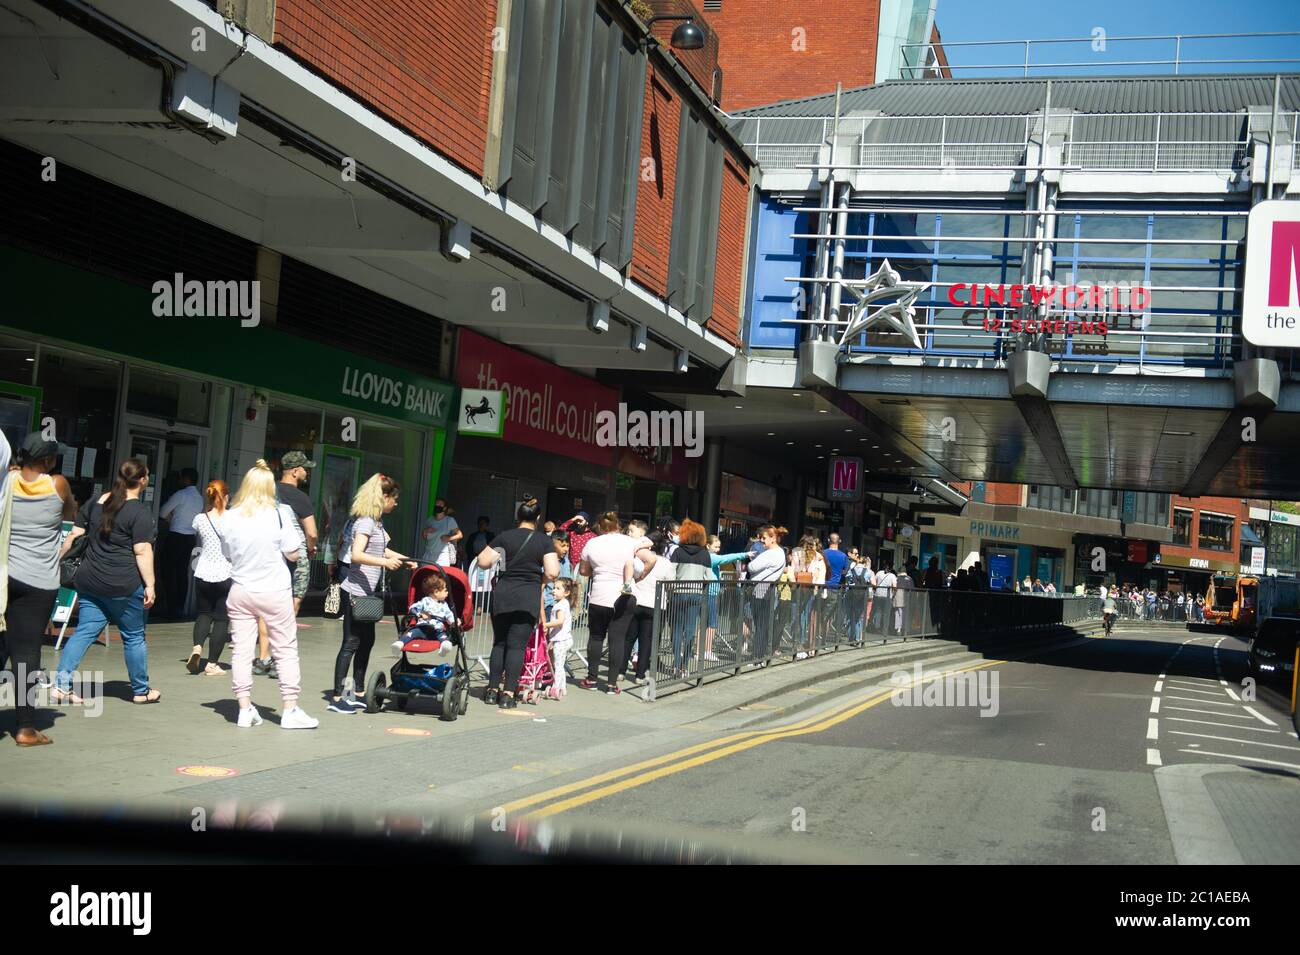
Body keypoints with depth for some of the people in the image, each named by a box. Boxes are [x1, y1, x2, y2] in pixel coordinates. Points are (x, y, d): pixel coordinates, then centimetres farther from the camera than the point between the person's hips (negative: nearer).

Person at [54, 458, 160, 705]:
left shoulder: (95, 501, 9)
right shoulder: (140, 512, -11)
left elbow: (74, 534, 11)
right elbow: (142, 551, -15)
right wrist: (150, 585, -12)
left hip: (89, 581, 6)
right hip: (124, 586, -6)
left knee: (84, 632, 7)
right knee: (134, 637, 9)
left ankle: (61, 685, -4)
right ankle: (141, 691, 21)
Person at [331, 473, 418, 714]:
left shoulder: (376, 521, 14)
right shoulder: (365, 522, -16)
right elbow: (356, 555, -28)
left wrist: (404, 559, 33)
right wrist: (385, 562, -37)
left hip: (369, 592, 10)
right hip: (356, 591, -10)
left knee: (367, 641, 14)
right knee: (351, 642, -7)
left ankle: (357, 694, 23)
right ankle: (337, 698, -4)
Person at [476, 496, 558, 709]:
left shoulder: (504, 537, 0)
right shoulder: (545, 541, -2)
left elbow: (483, 562, -2)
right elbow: (552, 572, -8)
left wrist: (497, 556, 18)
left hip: (502, 595, 1)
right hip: (528, 598, -1)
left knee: (499, 642, 13)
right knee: (517, 645, 2)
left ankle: (493, 690, 14)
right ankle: (508, 694, -1)